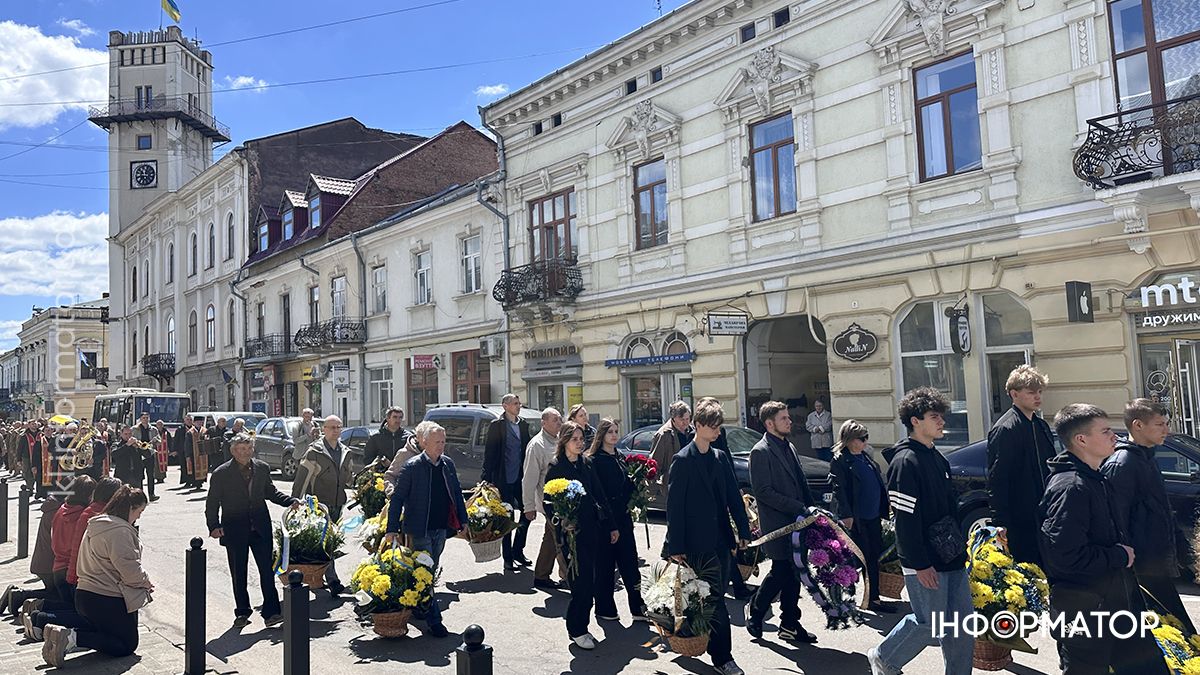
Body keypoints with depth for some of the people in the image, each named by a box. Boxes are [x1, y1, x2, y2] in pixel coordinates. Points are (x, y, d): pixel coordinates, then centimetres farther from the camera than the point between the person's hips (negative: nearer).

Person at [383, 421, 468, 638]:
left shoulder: (448, 464, 4)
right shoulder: (412, 467, -12)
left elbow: (456, 493, 13)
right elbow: (397, 498, -9)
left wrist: (463, 520, 12)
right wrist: (392, 529, -11)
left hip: (441, 528, 6)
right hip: (420, 529, -5)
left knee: (431, 571, 16)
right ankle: (433, 620, 2)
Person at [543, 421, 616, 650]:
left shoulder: (587, 464, 9)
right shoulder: (555, 468, -7)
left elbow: (599, 496, 12)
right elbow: (548, 503, -8)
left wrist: (611, 525, 10)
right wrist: (561, 533, -17)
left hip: (591, 530, 5)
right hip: (571, 534, -5)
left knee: (587, 584, 9)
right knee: (582, 584, -5)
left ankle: (580, 627, 23)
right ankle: (576, 630, 11)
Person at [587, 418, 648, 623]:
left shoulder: (621, 458, 13)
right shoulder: (594, 460, -9)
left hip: (622, 517, 6)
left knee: (630, 563, 6)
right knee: (605, 565, 3)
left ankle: (638, 608, 11)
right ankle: (605, 609, 16)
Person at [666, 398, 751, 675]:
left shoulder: (720, 457, 10)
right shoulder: (683, 460, -9)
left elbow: (733, 496, 14)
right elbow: (674, 505, -11)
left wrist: (743, 529, 9)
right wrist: (675, 546, -12)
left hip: (721, 539, 6)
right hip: (697, 543, -6)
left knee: (715, 598, 12)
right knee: (715, 601, -3)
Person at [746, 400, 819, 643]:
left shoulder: (789, 447, 14)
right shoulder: (761, 452, -13)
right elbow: (763, 491, -18)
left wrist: (811, 506, 4)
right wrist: (800, 508, -17)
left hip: (796, 523, 8)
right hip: (777, 525, -8)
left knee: (793, 574, 11)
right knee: (780, 573, 0)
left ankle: (790, 625, 21)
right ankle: (755, 610, 22)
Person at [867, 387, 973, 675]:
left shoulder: (937, 459, 13)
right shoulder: (905, 462, -17)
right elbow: (905, 519, -20)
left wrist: (959, 546, 19)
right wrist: (920, 564, -20)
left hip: (951, 557, 9)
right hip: (925, 563, -9)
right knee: (930, 623, 2)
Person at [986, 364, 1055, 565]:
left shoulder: (1042, 426, 12)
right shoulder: (1004, 429, -14)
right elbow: (996, 481, -17)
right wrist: (1000, 523, -20)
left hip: (1045, 517, 8)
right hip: (1020, 521, -8)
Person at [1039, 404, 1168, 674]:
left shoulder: (1097, 480, 10)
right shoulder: (1069, 487, -24)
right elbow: (1066, 556, -30)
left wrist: (1127, 552, 4)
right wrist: (1121, 555, -17)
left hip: (1116, 599, 10)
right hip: (1083, 610, -10)